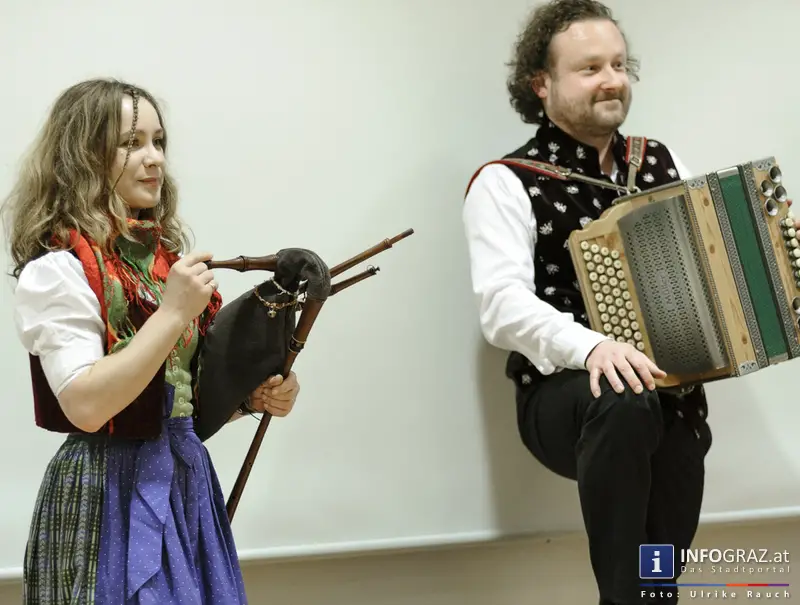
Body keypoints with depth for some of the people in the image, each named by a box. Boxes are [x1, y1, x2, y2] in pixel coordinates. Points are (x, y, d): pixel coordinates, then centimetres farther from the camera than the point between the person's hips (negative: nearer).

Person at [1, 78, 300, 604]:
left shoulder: (167, 255, 9)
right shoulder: (55, 270, -12)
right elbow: (84, 406, -22)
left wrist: (255, 397, -1)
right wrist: (173, 312, -22)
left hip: (189, 480, 7)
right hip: (110, 494, -7)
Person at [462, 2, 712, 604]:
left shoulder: (660, 162, 14)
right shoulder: (507, 183, -5)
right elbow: (503, 305, -20)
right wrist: (590, 348, -38)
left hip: (671, 398, 5)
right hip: (564, 397, -4)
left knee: (668, 536, -23)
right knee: (626, 403, -37)